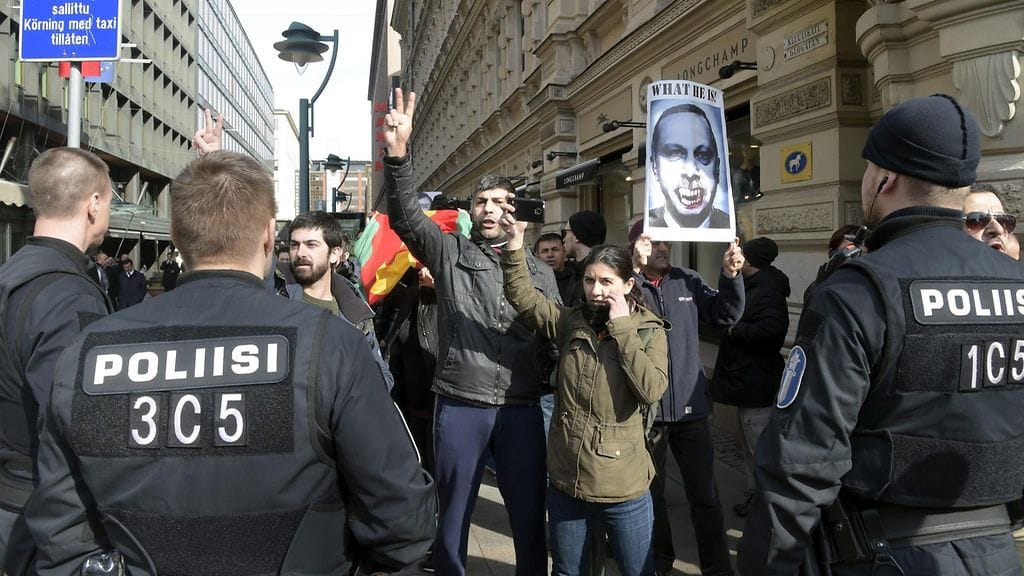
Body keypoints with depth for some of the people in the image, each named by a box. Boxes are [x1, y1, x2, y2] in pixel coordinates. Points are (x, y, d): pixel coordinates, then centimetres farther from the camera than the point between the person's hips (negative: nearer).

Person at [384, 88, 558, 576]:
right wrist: (398, 154, -24)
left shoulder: (539, 272, 10)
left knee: (530, 520, 12)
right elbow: (406, 216, -10)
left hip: (522, 409, 1)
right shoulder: (448, 253, 4)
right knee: (452, 520, 13)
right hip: (459, 407, -1)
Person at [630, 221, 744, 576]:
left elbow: (726, 315, 3)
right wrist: (635, 270, -32)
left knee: (705, 495, 11)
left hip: (690, 407, 2)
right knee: (650, 493, 17)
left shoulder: (688, 280, 3)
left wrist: (731, 275, -12)